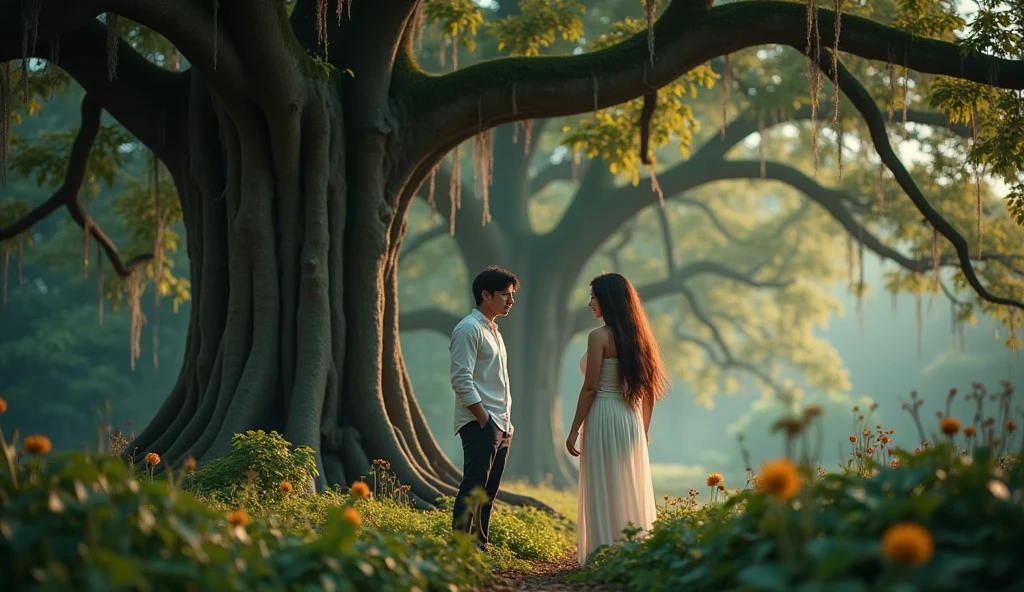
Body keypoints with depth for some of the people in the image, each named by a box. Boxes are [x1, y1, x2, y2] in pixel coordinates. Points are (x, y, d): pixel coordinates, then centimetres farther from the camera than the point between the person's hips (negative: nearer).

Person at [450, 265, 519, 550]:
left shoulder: (493, 330, 20)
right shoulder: (469, 329, -9)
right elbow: (461, 381, -17)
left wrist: (506, 424, 15)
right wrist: (485, 420, -19)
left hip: (501, 426, 9)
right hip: (479, 423, -9)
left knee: (488, 491, 10)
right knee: (473, 489, -12)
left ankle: (479, 546, 15)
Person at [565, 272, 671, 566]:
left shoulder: (599, 337, -11)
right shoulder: (638, 336, 10)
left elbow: (590, 389, -13)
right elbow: (649, 390, 13)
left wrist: (574, 430, -8)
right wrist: (644, 428, 20)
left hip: (604, 419, -7)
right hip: (631, 420, 7)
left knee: (604, 492, -2)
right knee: (632, 492, 12)